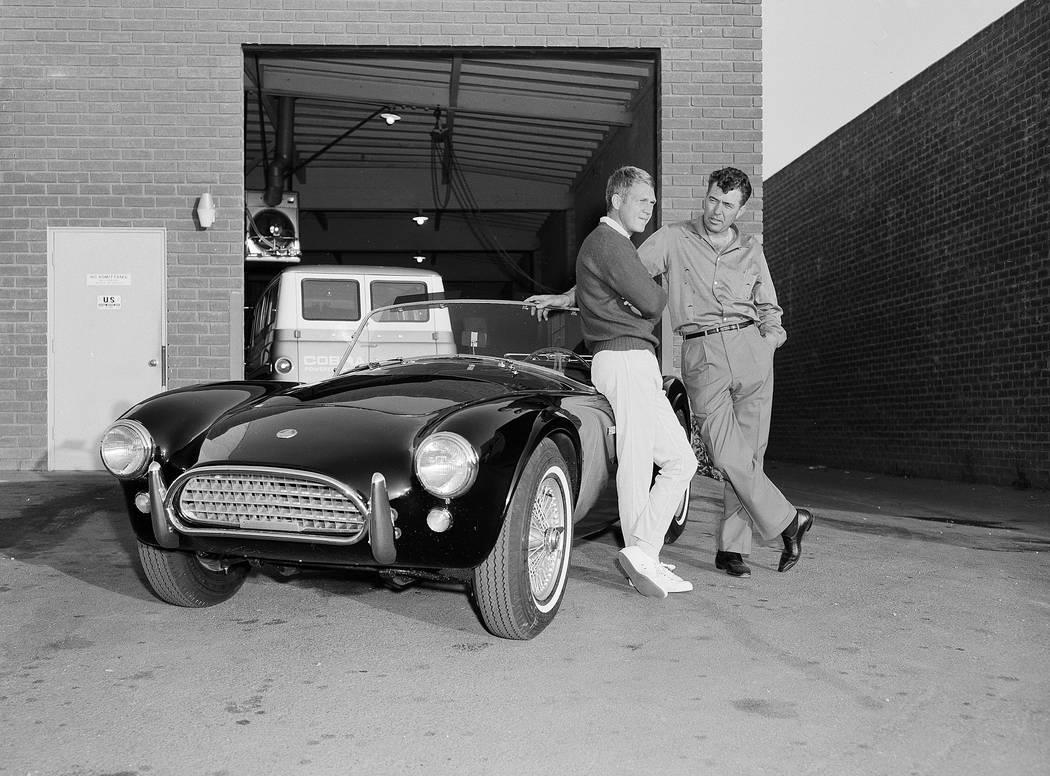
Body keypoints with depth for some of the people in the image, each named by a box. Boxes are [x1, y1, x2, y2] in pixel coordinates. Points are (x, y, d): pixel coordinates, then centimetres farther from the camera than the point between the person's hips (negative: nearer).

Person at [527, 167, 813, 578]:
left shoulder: (752, 250, 16)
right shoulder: (673, 239, 8)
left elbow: (769, 309, 23)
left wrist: (770, 337, 2)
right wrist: (567, 297, 3)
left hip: (750, 348, 3)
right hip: (701, 356, -2)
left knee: (749, 453, -1)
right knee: (727, 455, -12)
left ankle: (730, 547, 9)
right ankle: (787, 520, 7)